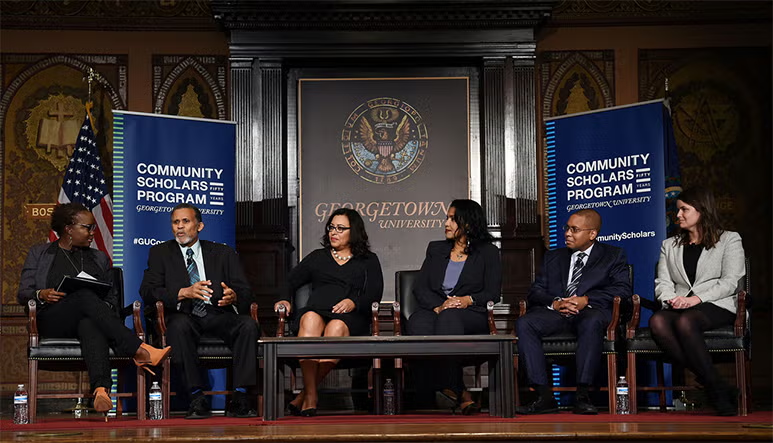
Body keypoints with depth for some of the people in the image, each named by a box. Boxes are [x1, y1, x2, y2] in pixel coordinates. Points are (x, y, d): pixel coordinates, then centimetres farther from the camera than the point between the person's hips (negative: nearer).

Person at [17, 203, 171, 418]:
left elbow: (112, 297, 19)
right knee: (85, 294, -35)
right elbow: (23, 294, 12)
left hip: (88, 318, 2)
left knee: (91, 325, -39)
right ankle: (139, 351, -49)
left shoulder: (99, 258, 26)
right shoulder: (39, 253, 19)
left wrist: (105, 308, -5)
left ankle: (101, 388, -66)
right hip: (53, 321, -2)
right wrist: (41, 294, -11)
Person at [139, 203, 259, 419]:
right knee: (179, 326, -37)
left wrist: (234, 297, -18)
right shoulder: (160, 253, 15)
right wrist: (184, 293, -17)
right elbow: (147, 292, 0)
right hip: (185, 316, -1)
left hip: (218, 314, 1)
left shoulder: (223, 253, 17)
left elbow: (245, 292, 8)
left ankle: (241, 398, -28)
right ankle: (197, 399, -31)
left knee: (248, 325, -29)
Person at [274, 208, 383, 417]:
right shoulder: (317, 257, 30)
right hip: (316, 311, 2)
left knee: (337, 327, -38)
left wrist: (353, 302, -13)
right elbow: (291, 281, 23)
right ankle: (311, 395, -41)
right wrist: (285, 299, 2)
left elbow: (375, 293, 7)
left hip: (350, 318, -1)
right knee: (310, 319, -36)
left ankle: (304, 394, -35)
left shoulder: (368, 261, 22)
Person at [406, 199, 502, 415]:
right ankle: (460, 393, -41)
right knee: (417, 323, -36)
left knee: (449, 318, -40)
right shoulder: (435, 249, 24)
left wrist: (468, 300, -14)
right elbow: (420, 288, 11)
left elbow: (493, 293, 5)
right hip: (435, 311, 3)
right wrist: (437, 306, -9)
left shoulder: (487, 252, 15)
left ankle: (448, 388, -47)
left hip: (471, 315, -3)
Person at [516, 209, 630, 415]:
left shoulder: (613, 256, 17)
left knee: (592, 322, -40)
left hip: (591, 311, -3)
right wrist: (554, 303, -8)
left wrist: (586, 299, -14)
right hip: (556, 312, 3)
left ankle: (582, 396, -37)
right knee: (523, 324, -28)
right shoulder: (553, 257, 26)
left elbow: (623, 289, 0)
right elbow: (535, 292, 15)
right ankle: (544, 397, -29)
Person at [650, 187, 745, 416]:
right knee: (657, 321, -34)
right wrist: (672, 299, -10)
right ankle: (716, 388, -32)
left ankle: (716, 389, -32)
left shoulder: (729, 240, 13)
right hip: (679, 308, 4)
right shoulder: (669, 245, 26)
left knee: (685, 322, -39)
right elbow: (662, 283, 14)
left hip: (717, 307, -4)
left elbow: (730, 282, 0)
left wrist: (696, 298, -14)